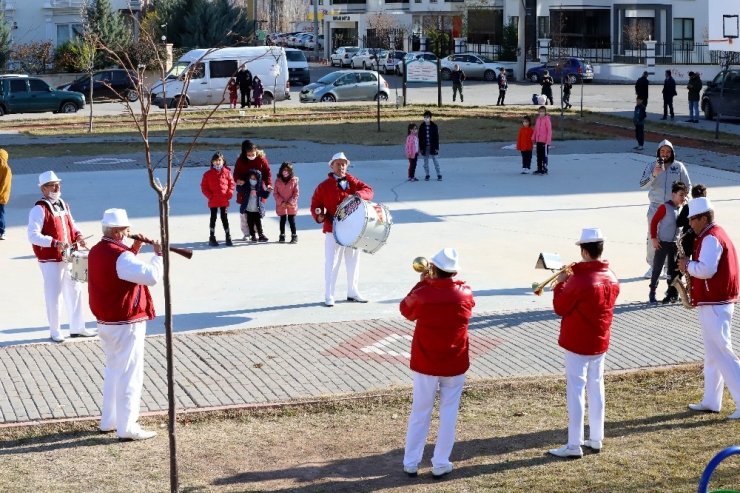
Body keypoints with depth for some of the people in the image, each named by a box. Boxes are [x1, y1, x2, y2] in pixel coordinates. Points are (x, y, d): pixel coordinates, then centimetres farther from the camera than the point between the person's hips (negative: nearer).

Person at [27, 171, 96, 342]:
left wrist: (78, 236, 2)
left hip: (69, 257, 8)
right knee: (54, 295, 0)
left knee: (75, 291, 14)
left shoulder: (63, 205, 11)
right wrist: (55, 243, -30)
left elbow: (72, 226, 23)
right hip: (50, 260, -8)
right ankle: (55, 332, 13)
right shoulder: (39, 209, -14)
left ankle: (77, 328, 27)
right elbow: (33, 235, -21)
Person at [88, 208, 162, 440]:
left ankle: (109, 421, 29)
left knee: (113, 369, 22)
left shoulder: (96, 252, 6)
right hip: (126, 325, -10)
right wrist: (158, 254, -18)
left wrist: (134, 248, 12)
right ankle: (127, 428, 1)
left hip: (105, 323, 10)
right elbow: (152, 276, -33)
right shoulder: (120, 256, -23)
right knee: (129, 375, -2)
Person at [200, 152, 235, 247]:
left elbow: (231, 183, 3)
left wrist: (229, 193, -9)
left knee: (224, 218, 7)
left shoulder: (227, 172, 0)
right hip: (213, 200, 0)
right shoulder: (208, 174, -2)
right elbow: (204, 186, 0)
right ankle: (212, 238, 15)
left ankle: (228, 237, 14)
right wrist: (209, 195, -11)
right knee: (213, 218, 8)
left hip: (224, 200, 0)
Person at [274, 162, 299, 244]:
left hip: (291, 205, -1)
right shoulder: (278, 181, 0)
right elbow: (276, 193, 0)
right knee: (282, 220, 10)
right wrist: (281, 202, -12)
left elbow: (296, 193, -4)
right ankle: (282, 235, 19)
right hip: (281, 205, 2)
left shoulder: (294, 180, -4)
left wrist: (290, 202, -13)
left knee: (291, 220, 1)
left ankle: (294, 236, 7)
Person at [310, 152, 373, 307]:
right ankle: (329, 296, 3)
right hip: (333, 230, -4)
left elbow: (368, 190, -2)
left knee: (353, 261, 14)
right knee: (332, 263, -4)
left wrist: (359, 194, -24)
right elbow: (315, 204, 1)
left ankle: (353, 293, 26)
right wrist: (319, 216, -19)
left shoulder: (352, 182, 7)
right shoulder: (324, 186, -1)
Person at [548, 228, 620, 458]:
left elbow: (560, 307, -14)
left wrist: (560, 283, 0)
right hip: (600, 342, 7)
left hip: (577, 344, -7)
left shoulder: (579, 279, -22)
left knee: (575, 391, -2)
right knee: (596, 389, 15)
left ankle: (574, 445, -1)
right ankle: (596, 439, 22)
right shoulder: (611, 277, 3)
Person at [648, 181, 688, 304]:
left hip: (675, 243, 5)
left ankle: (672, 293, 17)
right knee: (657, 268, 2)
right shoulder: (665, 207, -14)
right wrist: (653, 238, -13)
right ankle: (652, 293, 11)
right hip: (662, 243, -5)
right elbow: (654, 222, -11)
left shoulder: (683, 208, 3)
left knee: (673, 269, 10)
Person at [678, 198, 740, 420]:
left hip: (714, 305, -11)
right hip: (717, 302, 11)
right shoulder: (717, 234, 16)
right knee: (712, 353, 15)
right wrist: (691, 266, 4)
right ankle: (711, 402, 23)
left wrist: (688, 265, -12)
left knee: (722, 352, -10)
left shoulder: (711, 238, -17)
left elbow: (706, 269, -29)